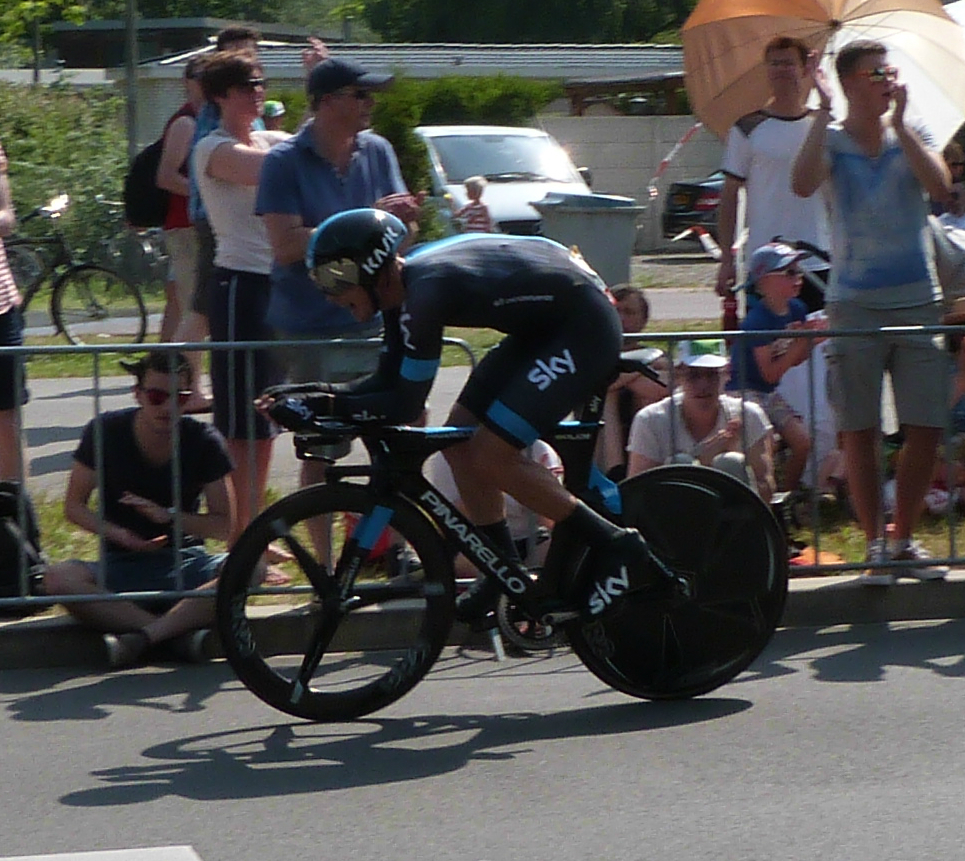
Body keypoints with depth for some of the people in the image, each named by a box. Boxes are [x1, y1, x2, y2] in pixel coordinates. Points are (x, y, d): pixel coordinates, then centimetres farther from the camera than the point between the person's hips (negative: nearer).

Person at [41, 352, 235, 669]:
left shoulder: (203, 441, -2)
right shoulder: (106, 432, -4)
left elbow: (224, 526, -1)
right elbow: (74, 506, 2)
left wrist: (170, 516, -18)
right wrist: (116, 533, -18)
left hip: (184, 562, 0)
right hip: (121, 567, 0)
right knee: (59, 579, -33)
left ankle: (141, 635, -38)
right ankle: (180, 631, -36)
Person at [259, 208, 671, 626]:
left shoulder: (426, 292, -26)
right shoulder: (404, 284, 2)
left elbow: (406, 406, -23)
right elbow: (388, 382, 8)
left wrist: (322, 407, -21)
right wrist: (313, 395, -3)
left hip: (585, 326, -10)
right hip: (543, 323, 10)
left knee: (490, 455, -13)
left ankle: (617, 547, -5)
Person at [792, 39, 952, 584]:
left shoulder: (912, 137, 7)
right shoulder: (831, 141, 2)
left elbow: (940, 187, -11)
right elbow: (804, 185, -19)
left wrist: (899, 123, -14)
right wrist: (824, 113, -19)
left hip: (917, 299, 2)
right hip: (854, 302, -2)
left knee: (926, 430, 0)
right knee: (860, 432, 0)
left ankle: (905, 540, 15)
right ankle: (875, 545, 9)